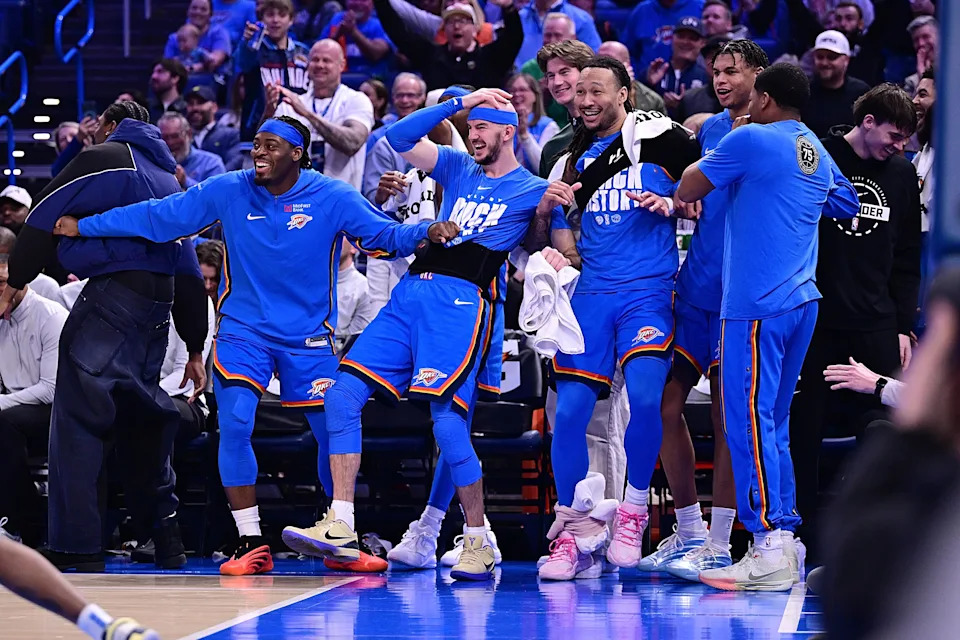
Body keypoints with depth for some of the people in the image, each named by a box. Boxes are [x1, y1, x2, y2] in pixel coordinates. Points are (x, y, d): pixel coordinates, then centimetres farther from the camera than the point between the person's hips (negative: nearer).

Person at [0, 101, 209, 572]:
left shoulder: (104, 158, 4)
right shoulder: (168, 177, 26)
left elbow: (47, 217, -2)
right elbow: (188, 269, 24)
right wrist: (195, 347, 25)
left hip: (111, 295, -8)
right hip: (158, 308, 8)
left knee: (77, 418, -9)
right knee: (139, 418, 20)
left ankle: (76, 546, -16)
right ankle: (165, 536, 24)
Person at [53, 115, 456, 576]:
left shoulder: (332, 198, -6)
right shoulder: (227, 192, -3)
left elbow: (386, 235, -7)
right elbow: (157, 216, 2)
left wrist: (426, 232, -27)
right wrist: (82, 226, 2)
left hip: (308, 337, 0)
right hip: (243, 330, 0)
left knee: (334, 432, -1)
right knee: (234, 425, -17)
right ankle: (251, 544, -8)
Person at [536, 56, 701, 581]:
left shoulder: (656, 135, -1)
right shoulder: (573, 156, 16)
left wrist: (672, 204, -13)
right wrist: (546, 204, 1)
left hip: (648, 290, -5)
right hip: (591, 291, 5)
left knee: (645, 395, -24)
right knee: (569, 410, -3)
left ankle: (633, 513, -5)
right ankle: (573, 531, 7)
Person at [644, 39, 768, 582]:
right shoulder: (710, 130, 15)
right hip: (695, 286, 7)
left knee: (727, 418, -4)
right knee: (666, 403, 3)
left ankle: (718, 546, 1)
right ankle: (689, 532, 15)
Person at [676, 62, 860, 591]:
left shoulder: (750, 139, -9)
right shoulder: (817, 152, 15)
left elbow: (687, 190, 1)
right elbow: (845, 205, 30)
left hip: (757, 307, -8)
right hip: (801, 300, 8)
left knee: (749, 419, -8)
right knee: (772, 423, 13)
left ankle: (769, 551, -12)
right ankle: (786, 541, 13)